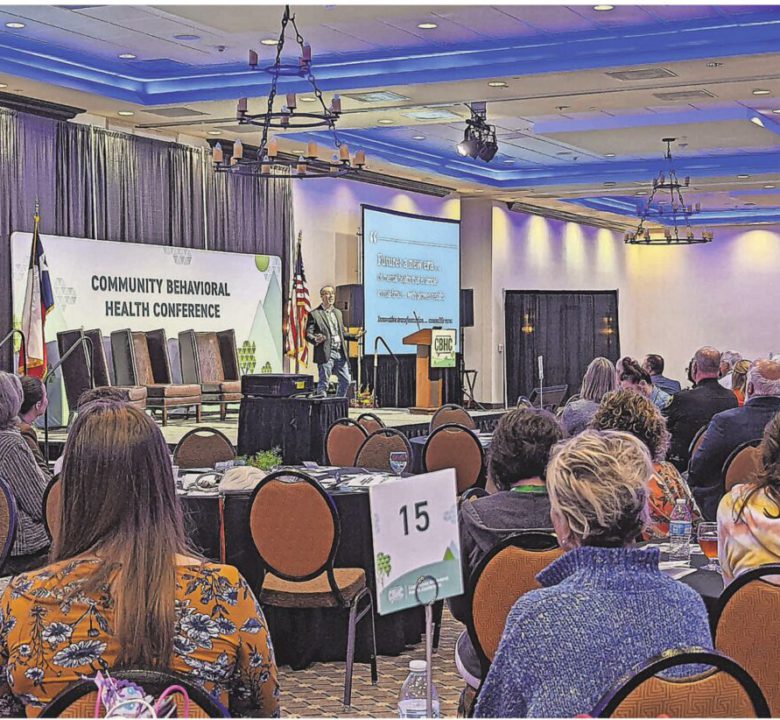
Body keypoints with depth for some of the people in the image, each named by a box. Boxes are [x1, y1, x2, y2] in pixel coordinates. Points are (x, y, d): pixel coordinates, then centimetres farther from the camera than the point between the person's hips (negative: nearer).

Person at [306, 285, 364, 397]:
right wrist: (316, 340, -29)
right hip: (326, 354, -7)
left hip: (340, 353, 7)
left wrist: (355, 336, 11)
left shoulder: (338, 312, 18)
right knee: (324, 383, -4)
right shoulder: (314, 314, -4)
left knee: (346, 381, 9)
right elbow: (308, 334, -8)